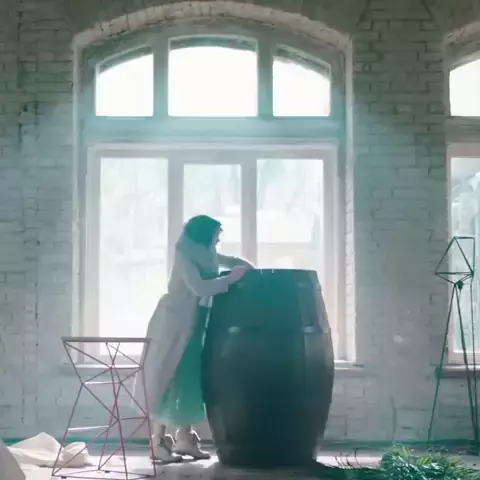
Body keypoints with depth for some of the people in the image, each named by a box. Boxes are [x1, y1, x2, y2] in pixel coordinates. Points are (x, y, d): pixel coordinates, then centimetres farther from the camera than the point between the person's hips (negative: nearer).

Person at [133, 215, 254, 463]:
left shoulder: (205, 256, 10)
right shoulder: (185, 256, -16)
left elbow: (232, 261, 23)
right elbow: (199, 287, -28)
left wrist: (251, 271, 6)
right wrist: (231, 278, -23)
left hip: (194, 326, 9)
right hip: (174, 325, -9)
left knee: (191, 378, 7)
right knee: (168, 379, -7)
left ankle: (184, 438, 13)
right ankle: (158, 442, -3)